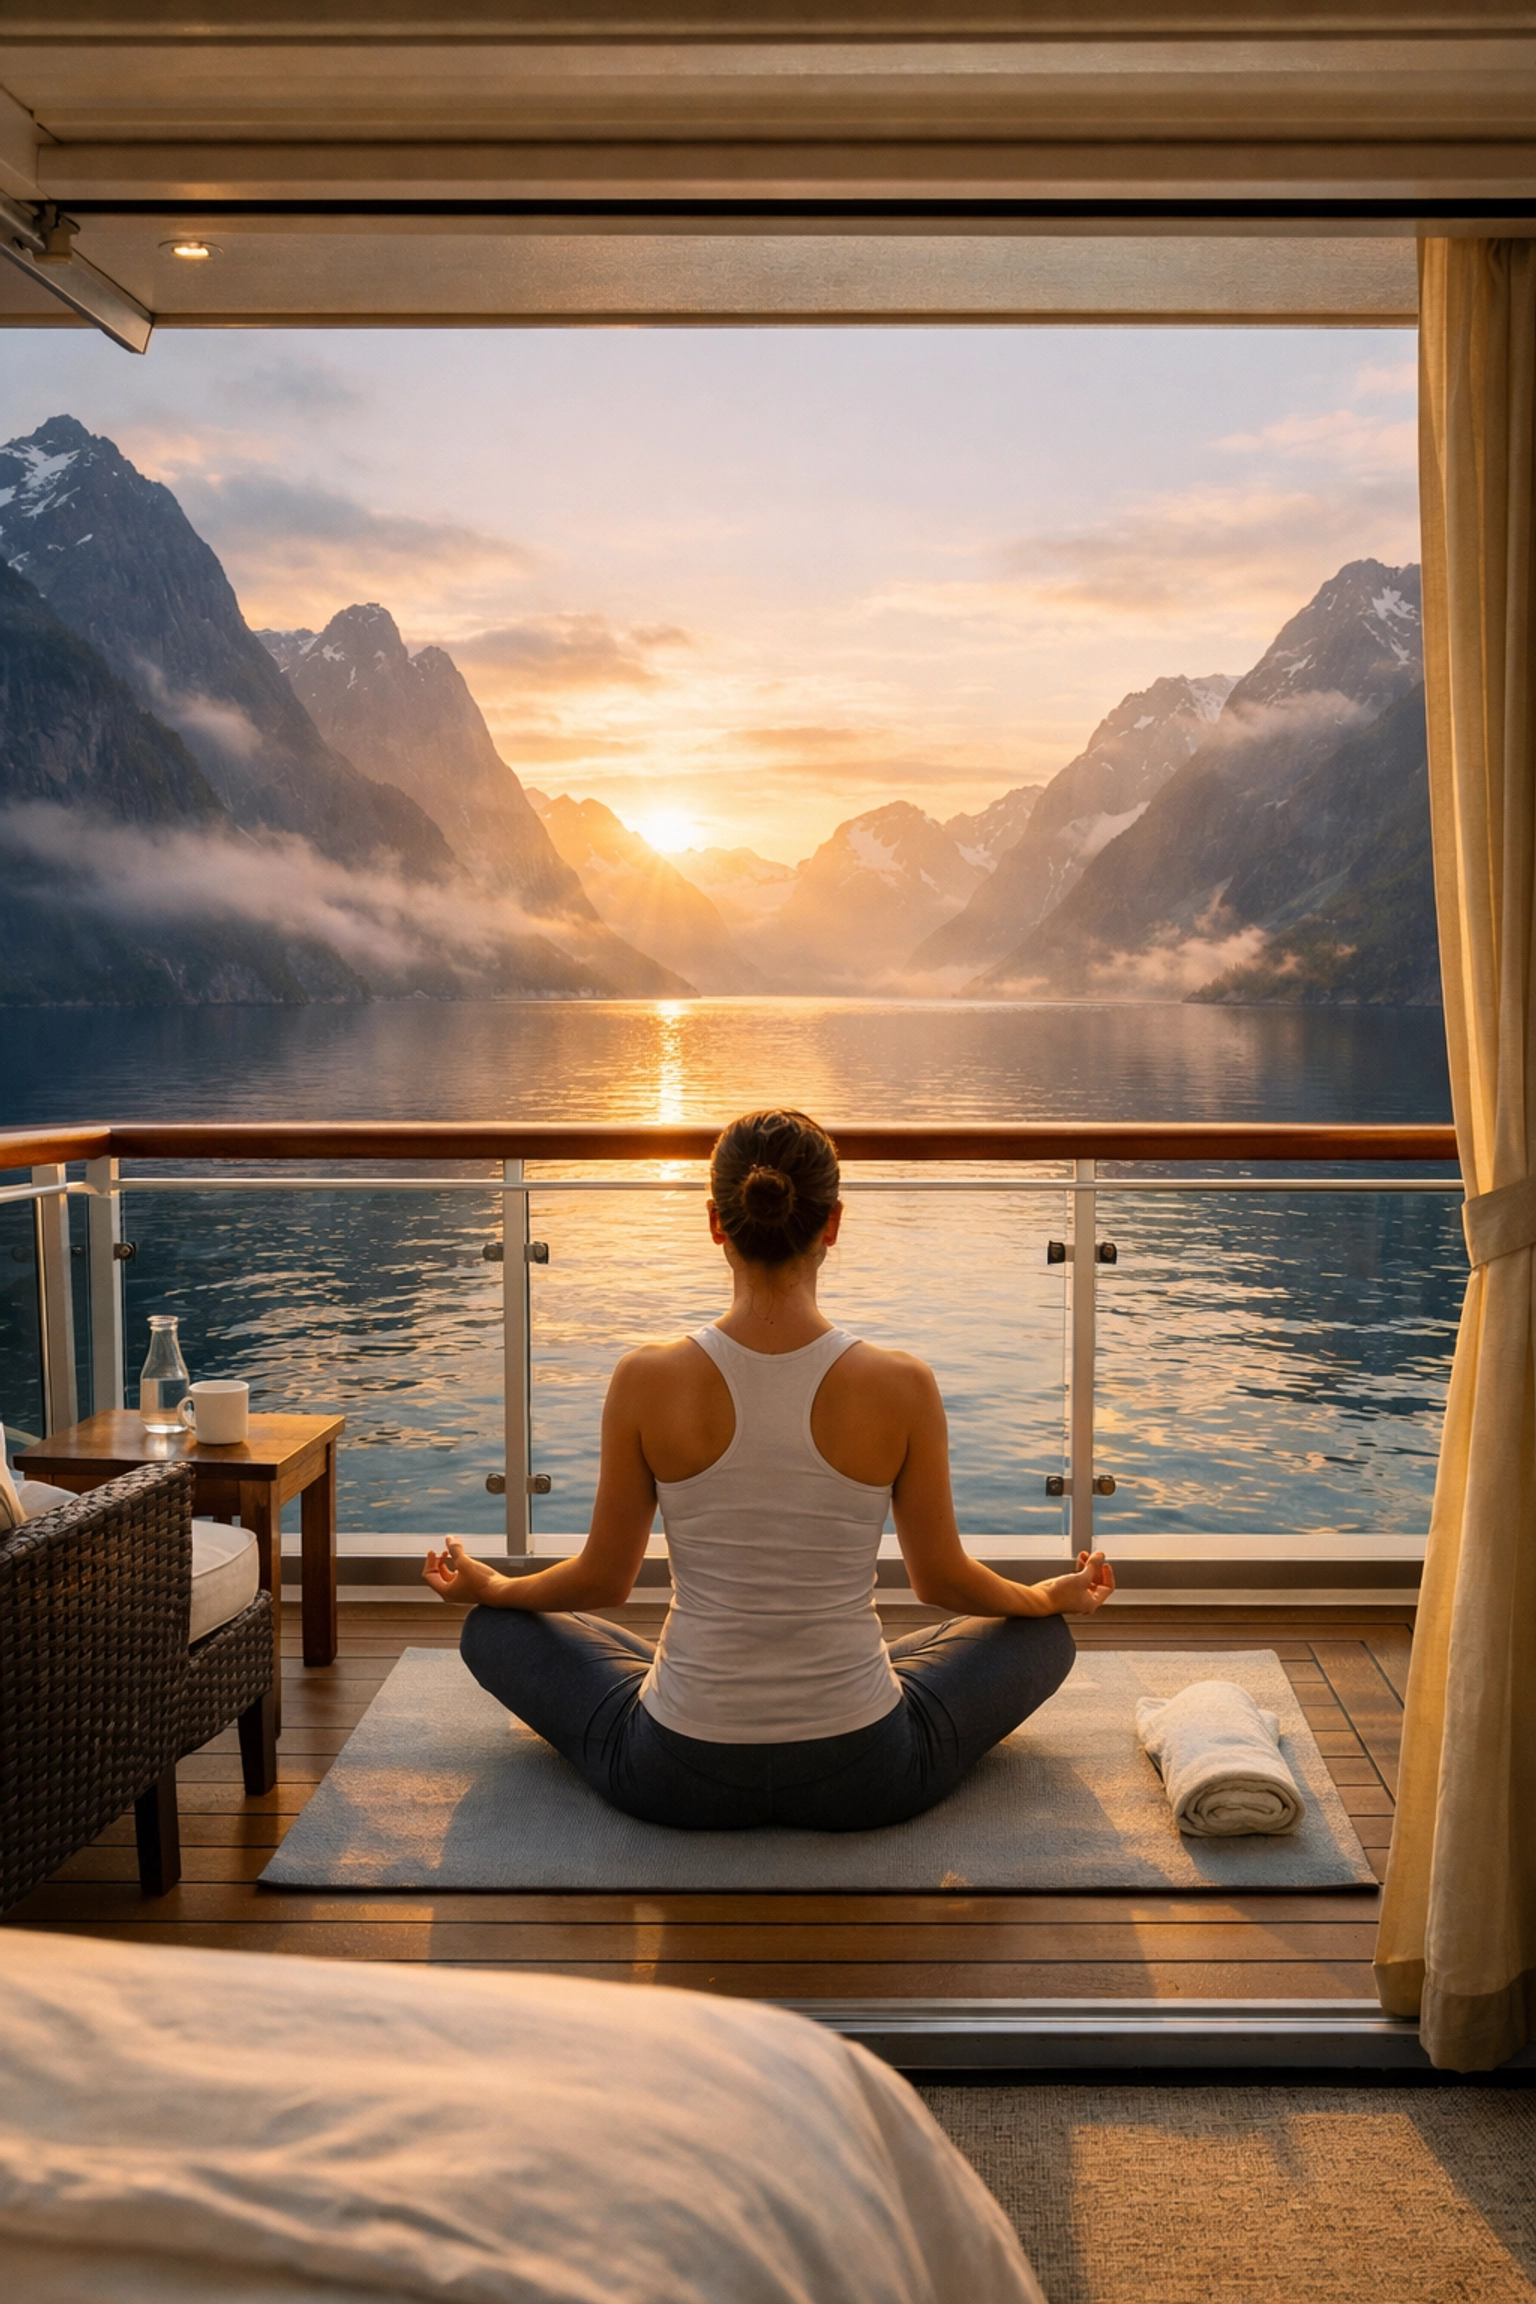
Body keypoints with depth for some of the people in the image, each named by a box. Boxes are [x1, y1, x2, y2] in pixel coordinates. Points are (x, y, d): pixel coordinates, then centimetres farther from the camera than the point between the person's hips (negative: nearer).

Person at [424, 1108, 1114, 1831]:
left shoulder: (648, 1381, -14)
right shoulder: (902, 1387, -15)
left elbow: (602, 1580, -1)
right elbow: (943, 1580, 0)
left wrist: (486, 1584, 21)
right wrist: (1057, 1595, 22)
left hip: (679, 1781, 0)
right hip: (864, 1780, 1)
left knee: (494, 1629, 25)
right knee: (1043, 1635, 27)